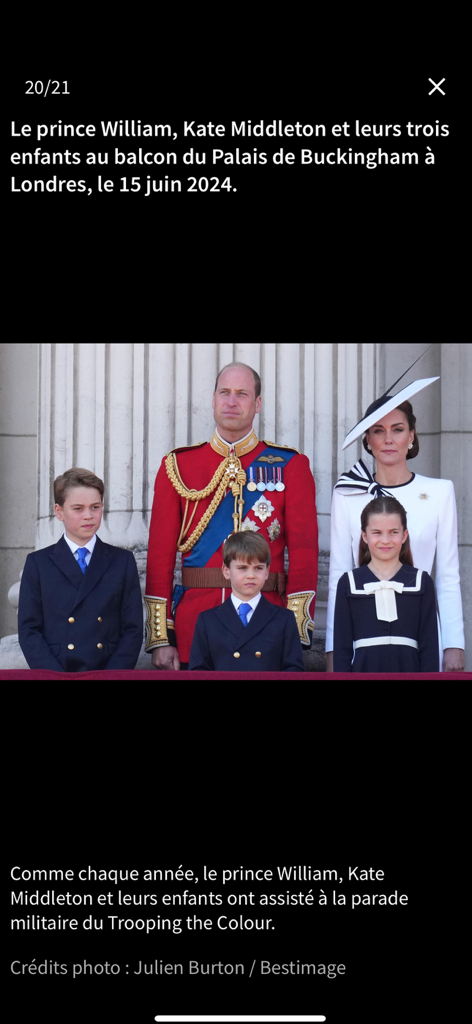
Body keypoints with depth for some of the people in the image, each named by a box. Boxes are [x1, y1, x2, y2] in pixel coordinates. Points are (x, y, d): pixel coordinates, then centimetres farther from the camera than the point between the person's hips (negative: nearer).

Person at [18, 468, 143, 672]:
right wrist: (57, 676, -8)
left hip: (108, 673, 0)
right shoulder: (38, 563, 10)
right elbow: (28, 630, 5)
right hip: (54, 674, 0)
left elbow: (133, 628, 8)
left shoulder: (123, 561, 12)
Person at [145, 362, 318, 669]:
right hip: (194, 619, 1)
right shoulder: (178, 466, 6)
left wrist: (298, 633, -10)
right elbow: (160, 554, 4)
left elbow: (305, 552, -2)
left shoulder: (291, 466, 3)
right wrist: (160, 638, -2)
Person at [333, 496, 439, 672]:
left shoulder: (421, 582, 4)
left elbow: (430, 645, 3)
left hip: (408, 669, 0)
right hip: (364, 669, 0)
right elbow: (342, 646, 4)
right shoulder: (349, 583, 4)